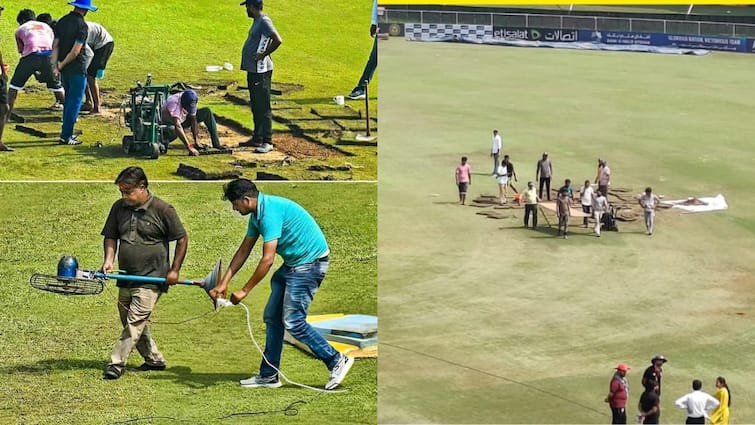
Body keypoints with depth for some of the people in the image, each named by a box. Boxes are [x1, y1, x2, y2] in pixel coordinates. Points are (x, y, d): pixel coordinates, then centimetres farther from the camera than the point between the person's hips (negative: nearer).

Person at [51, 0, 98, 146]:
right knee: (75, 101, -2)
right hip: (77, 68, -7)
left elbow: (55, 45, 3)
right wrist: (61, 65, -9)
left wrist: (55, 65, -3)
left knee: (68, 99, 19)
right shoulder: (81, 25, -15)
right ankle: (66, 136, -4)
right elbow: (76, 51, -19)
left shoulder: (62, 22, 7)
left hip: (64, 68, 7)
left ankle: (67, 132, 25)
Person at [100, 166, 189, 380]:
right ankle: (154, 359, 26)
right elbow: (111, 236, 13)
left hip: (152, 277, -7)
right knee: (128, 320, 12)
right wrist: (109, 260, -4)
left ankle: (117, 362, -15)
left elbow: (182, 239, -2)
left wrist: (174, 270, -4)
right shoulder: (119, 207, 5)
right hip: (126, 276, 7)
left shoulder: (162, 210, -10)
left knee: (136, 320, -15)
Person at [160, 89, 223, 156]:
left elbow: (193, 121, -12)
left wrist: (196, 141, -22)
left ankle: (216, 143, -6)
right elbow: (177, 126, -45)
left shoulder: (191, 102, -19)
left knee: (207, 112, -8)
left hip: (182, 120, 6)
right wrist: (189, 147, -50)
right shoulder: (174, 103, -38)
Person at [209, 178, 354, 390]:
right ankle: (269, 375, 15)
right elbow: (244, 250, 16)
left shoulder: (270, 211, -24)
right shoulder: (257, 214, 8)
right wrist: (223, 283, 12)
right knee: (272, 317, 9)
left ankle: (337, 361, -3)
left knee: (293, 321, -12)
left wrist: (244, 291, -18)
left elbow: (267, 259, -25)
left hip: (310, 262, -10)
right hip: (293, 262, 10)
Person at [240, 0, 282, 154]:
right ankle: (257, 139, 25)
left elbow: (278, 40, -28)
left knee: (263, 107, -8)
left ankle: (267, 142, -6)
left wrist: (264, 54, -20)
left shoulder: (264, 22, -16)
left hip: (261, 71, -11)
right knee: (255, 107, 17)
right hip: (253, 70, 11)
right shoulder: (257, 21, 15)